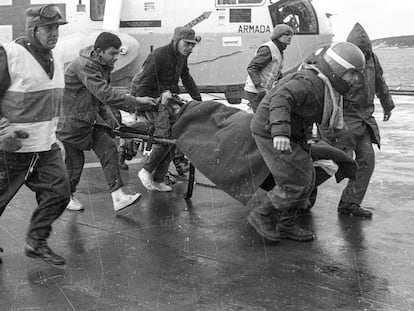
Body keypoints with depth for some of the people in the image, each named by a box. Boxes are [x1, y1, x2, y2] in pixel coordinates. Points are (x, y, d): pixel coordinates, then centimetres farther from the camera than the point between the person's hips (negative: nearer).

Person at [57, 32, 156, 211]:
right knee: (75, 161, 4)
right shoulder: (84, 66, -27)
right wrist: (135, 102, -33)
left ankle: (118, 197, -12)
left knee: (108, 149, -7)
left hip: (93, 117, 8)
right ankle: (67, 196, 28)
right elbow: (105, 94, -35)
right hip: (72, 120, -8)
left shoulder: (103, 65, 3)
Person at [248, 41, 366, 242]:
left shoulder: (323, 84, 6)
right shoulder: (310, 84, -26)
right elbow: (281, 99, -41)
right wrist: (280, 132, -54)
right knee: (296, 182, -9)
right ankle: (262, 217, 8)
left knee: (306, 179, 11)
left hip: (289, 133, 10)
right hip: (271, 133, -10)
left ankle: (286, 225, 22)